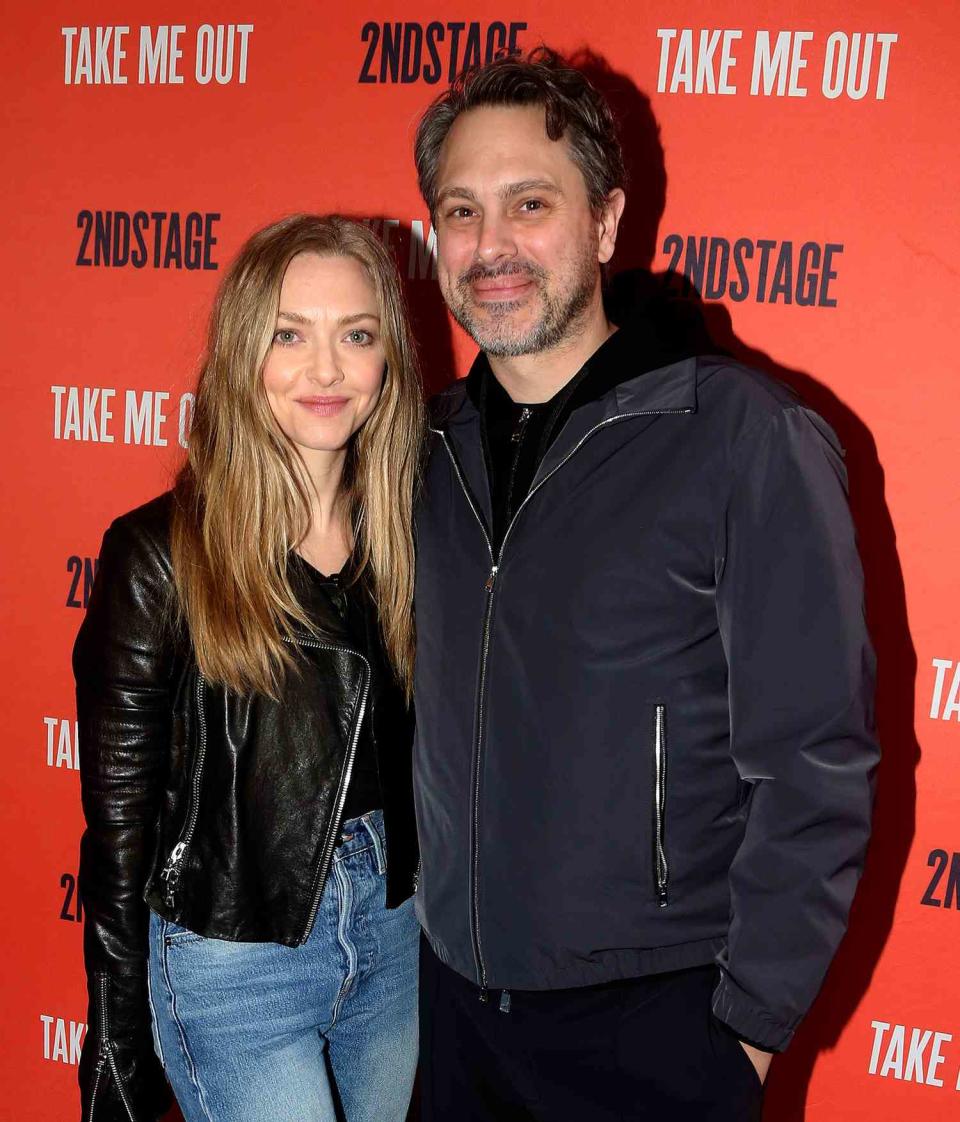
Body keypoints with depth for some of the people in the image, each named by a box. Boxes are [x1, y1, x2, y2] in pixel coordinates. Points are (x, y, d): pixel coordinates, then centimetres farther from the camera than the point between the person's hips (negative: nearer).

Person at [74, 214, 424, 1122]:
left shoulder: (408, 532, -1)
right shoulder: (160, 553, -13)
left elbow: (427, 757, 5)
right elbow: (120, 823, -9)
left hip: (397, 937, 5)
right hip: (234, 965, -4)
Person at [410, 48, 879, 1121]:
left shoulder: (745, 436, -16)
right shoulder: (433, 445, 0)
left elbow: (813, 762, -14)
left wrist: (753, 1021, -11)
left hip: (658, 1026, -5)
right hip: (452, 996, 5)